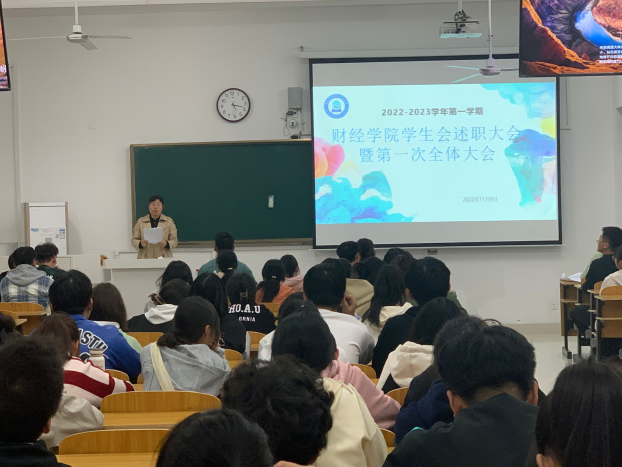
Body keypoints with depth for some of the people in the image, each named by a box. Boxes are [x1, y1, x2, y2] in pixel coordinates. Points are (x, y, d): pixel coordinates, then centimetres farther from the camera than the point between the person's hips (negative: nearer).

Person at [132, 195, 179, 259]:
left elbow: (174, 241, 5)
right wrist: (140, 244, -13)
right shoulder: (140, 222, 10)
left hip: (164, 258, 0)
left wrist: (166, 244, -15)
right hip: (145, 258, 1)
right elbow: (134, 240, 9)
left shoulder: (169, 222, 8)